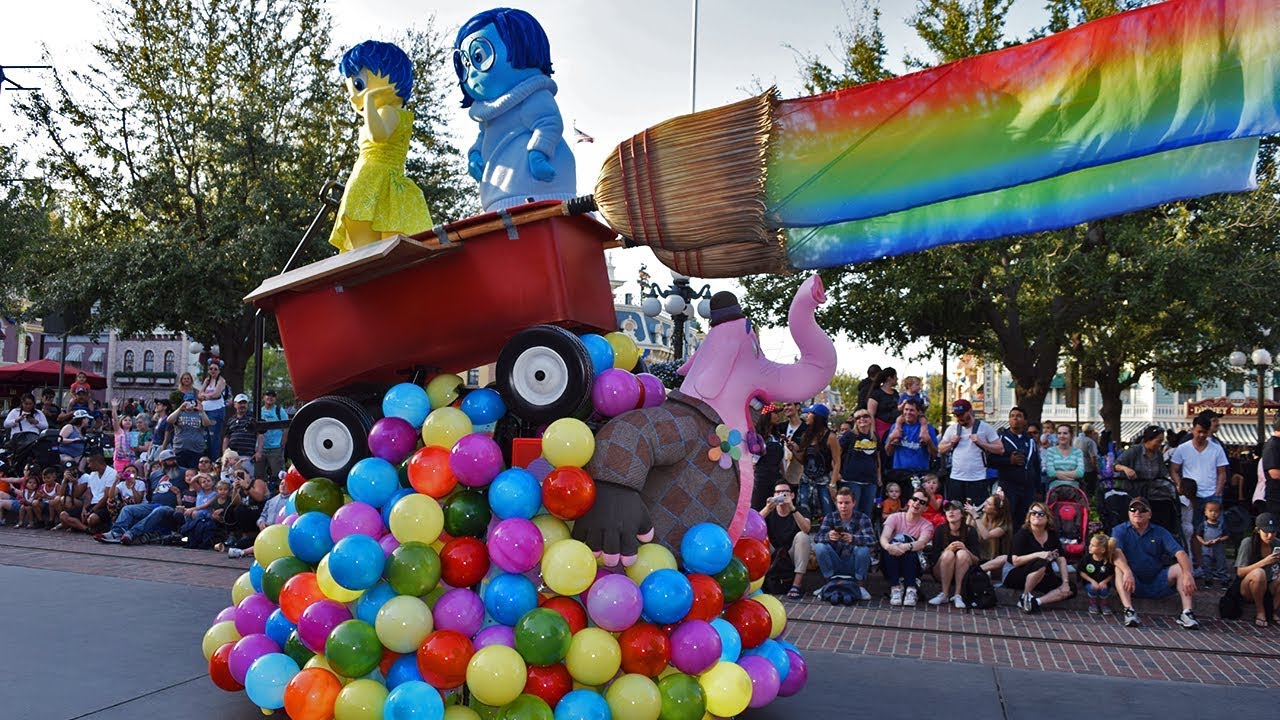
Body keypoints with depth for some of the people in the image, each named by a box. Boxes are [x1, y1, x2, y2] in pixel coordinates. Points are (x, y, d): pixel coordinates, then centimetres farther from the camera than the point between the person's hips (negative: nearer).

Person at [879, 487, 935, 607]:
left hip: (912, 565, 0)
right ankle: (895, 588, -30)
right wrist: (888, 546, -44)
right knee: (893, 544, -30)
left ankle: (911, 590, -30)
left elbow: (922, 543, -23)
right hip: (891, 564, 0)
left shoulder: (927, 525, 0)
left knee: (909, 546, -30)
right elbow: (884, 537, -18)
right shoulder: (895, 517, 1)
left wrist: (906, 546, -46)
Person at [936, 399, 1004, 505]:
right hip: (955, 479, 4)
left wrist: (980, 442, -12)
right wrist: (951, 443, -2)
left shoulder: (985, 427, 0)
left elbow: (1000, 449, -3)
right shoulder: (952, 429, 11)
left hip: (978, 480, -4)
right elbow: (940, 450, 16)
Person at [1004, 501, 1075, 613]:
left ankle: (1035, 602, -21)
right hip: (1017, 576, -6)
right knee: (1041, 564, -36)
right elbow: (1015, 561, -23)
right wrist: (1038, 555, -33)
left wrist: (1065, 582, -11)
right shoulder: (1022, 534, -13)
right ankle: (1025, 597, -19)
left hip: (1043, 577, 6)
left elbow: (1061, 559, 0)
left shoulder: (1052, 534, 4)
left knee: (1070, 590, -11)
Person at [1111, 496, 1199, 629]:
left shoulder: (1160, 532, 6)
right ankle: (1129, 611, -45)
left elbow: (1180, 553, -10)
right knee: (1119, 568, -31)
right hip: (1132, 585, -2)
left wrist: (1187, 574, -31)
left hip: (1156, 583, 3)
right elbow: (1116, 552, -22)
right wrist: (1127, 572, -43)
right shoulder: (1120, 531, -2)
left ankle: (1187, 612, -27)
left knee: (1181, 568, -17)